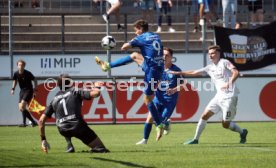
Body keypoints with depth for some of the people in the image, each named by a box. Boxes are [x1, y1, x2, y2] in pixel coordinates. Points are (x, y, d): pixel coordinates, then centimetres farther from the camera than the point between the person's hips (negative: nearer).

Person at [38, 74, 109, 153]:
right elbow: (96, 93, -1)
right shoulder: (75, 91, 11)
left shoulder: (54, 100, 20)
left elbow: (41, 120, 13)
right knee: (101, 149, -2)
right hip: (78, 126, -4)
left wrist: (43, 139, 19)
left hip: (63, 131, 4)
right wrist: (97, 87, 23)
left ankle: (69, 144, 23)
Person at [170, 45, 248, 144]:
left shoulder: (224, 63, -4)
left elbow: (236, 72, -18)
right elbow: (194, 73, 18)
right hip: (219, 96, 7)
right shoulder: (210, 68, 15)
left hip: (229, 97, -7)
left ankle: (242, 132, 20)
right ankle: (195, 139, 4)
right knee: (205, 115, -2)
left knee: (225, 124, -5)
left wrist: (229, 83, -33)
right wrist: (179, 73, 11)